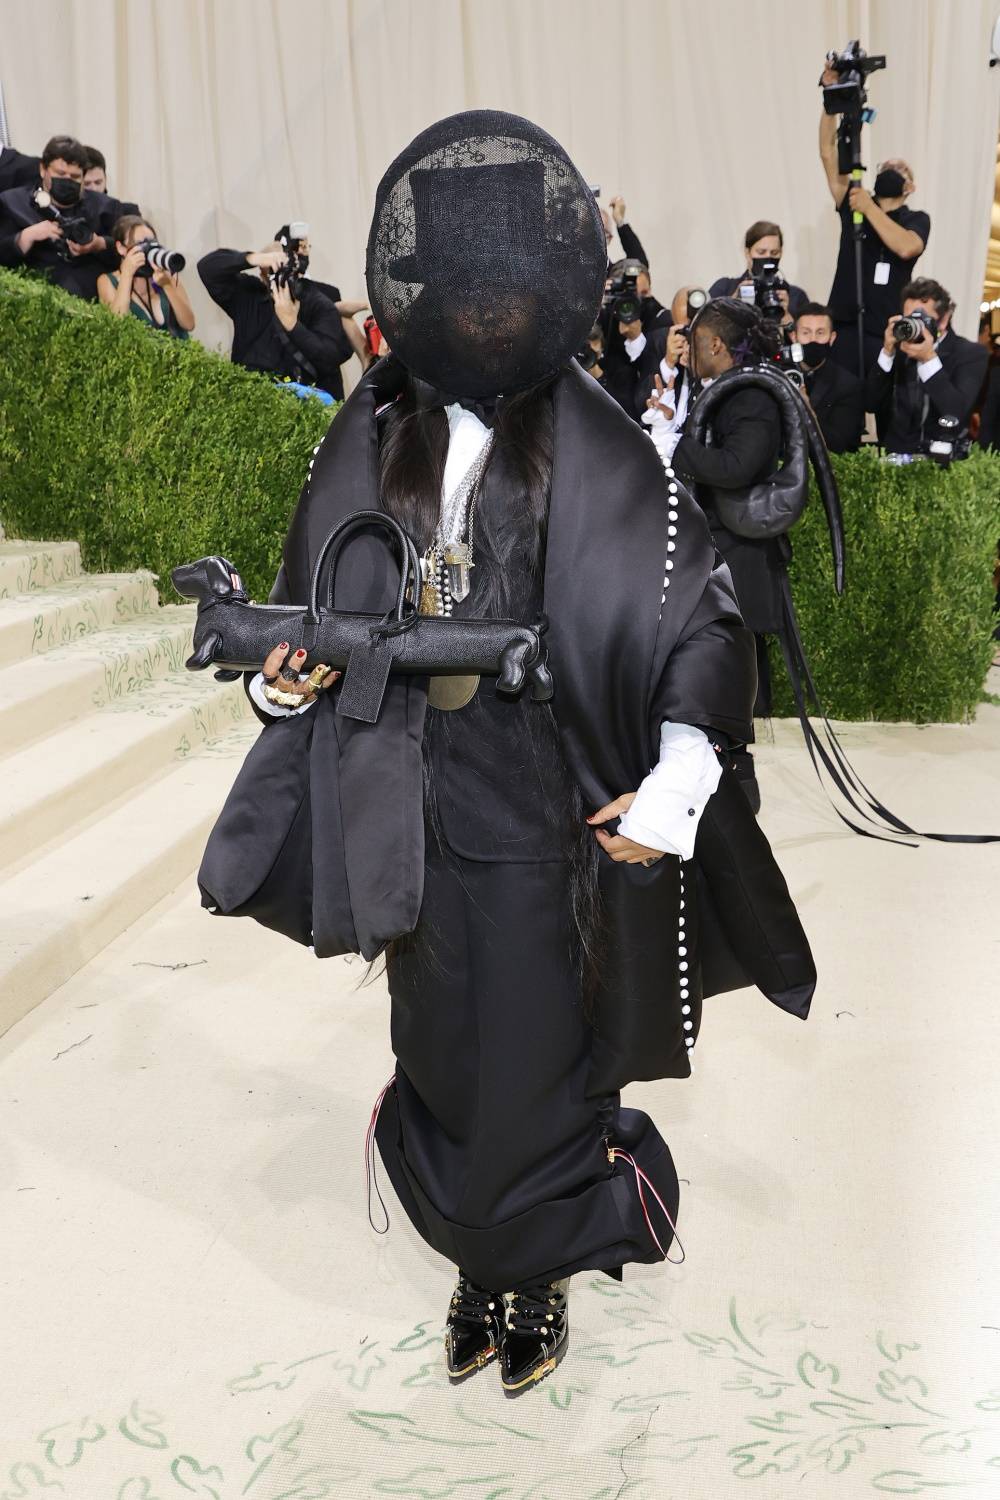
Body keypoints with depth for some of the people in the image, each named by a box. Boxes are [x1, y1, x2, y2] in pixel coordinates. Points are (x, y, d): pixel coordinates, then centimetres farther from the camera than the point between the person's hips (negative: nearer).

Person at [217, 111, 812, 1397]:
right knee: (442, 1062, 15)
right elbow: (321, 601, 10)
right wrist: (286, 673, -11)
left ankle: (538, 1273, 35)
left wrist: (673, 789, -17)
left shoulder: (598, 451, -10)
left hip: (544, 824, -3)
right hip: (417, 820, 4)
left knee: (537, 1069, 8)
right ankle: (481, 1259, 39)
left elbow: (703, 618, -8)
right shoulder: (370, 437, 1)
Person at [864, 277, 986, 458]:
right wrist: (887, 352, -8)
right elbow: (871, 404, 1)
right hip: (897, 454, 2)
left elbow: (956, 413, -14)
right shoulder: (898, 349, 8)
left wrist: (929, 359, -19)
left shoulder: (971, 353, 0)